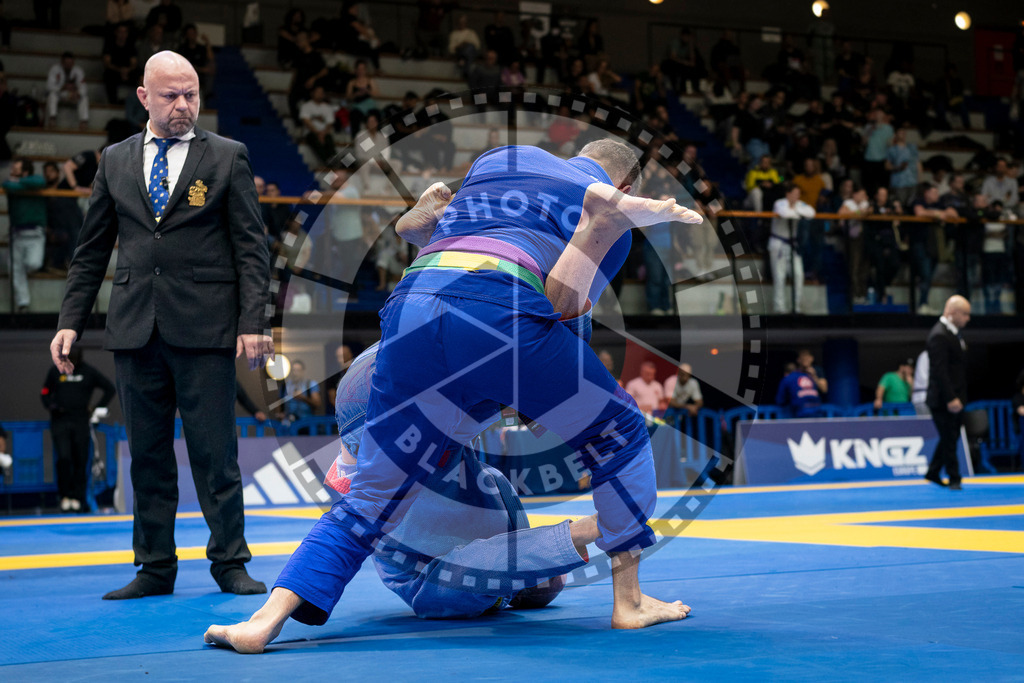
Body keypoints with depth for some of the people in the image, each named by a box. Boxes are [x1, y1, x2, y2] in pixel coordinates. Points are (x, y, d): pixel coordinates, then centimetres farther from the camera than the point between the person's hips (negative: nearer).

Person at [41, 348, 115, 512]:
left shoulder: (89, 372, 7)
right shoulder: (55, 371, 8)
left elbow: (109, 389, 12)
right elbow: (45, 392, 15)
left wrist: (97, 407, 4)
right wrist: (50, 405, -4)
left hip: (81, 423, 1)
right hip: (60, 422, -1)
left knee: (80, 461, -1)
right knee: (63, 458, -15)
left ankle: (77, 498, 6)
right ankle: (64, 496, -4)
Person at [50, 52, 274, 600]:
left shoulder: (226, 157, 5)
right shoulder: (115, 161, 13)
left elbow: (251, 247, 1)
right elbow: (91, 251, 15)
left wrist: (252, 322, -8)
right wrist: (71, 321, 7)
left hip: (204, 328, -3)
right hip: (135, 329, 3)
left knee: (215, 452, -1)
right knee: (147, 453, 7)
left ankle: (229, 563, 10)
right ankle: (155, 568, 15)